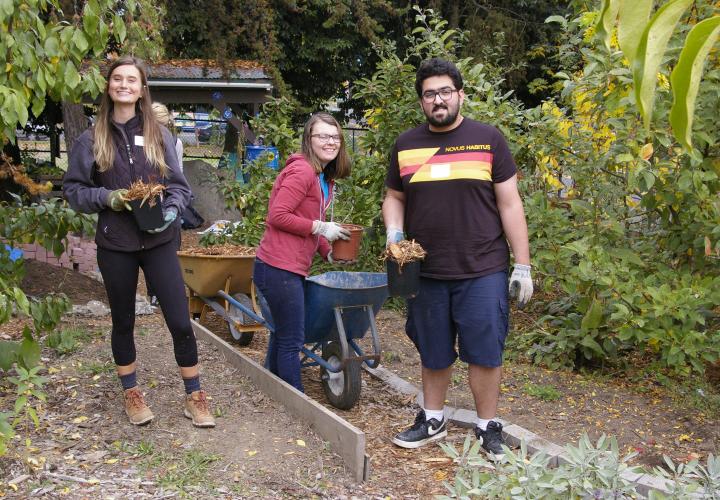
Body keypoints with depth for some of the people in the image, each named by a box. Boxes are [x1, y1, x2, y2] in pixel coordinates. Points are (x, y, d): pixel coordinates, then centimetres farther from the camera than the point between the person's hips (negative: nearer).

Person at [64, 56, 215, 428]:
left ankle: (194, 397, 14)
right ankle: (132, 395, 32)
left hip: (158, 241, 0)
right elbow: (73, 189, 4)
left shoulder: (159, 135, 2)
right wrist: (106, 197, -13)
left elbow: (178, 185, 4)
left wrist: (171, 211, -15)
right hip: (115, 245, 0)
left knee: (180, 321, -2)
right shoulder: (93, 138, 0)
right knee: (123, 322, 14)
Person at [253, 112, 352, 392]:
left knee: (283, 335, 22)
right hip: (280, 270, -10)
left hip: (293, 269, 10)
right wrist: (321, 227, -16)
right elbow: (278, 216, -21)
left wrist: (328, 252, 7)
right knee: (292, 340, 0)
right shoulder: (302, 171, -15)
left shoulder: (324, 179, 15)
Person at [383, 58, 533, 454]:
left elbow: (509, 204, -1)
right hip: (426, 272, 3)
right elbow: (394, 198, 17)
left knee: (484, 353, 3)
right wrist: (394, 233, -4)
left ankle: (488, 427, 21)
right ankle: (432, 420, 33)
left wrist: (523, 265, -4)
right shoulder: (405, 145, 8)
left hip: (482, 272, -2)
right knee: (433, 353, 15)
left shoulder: (487, 139, 0)